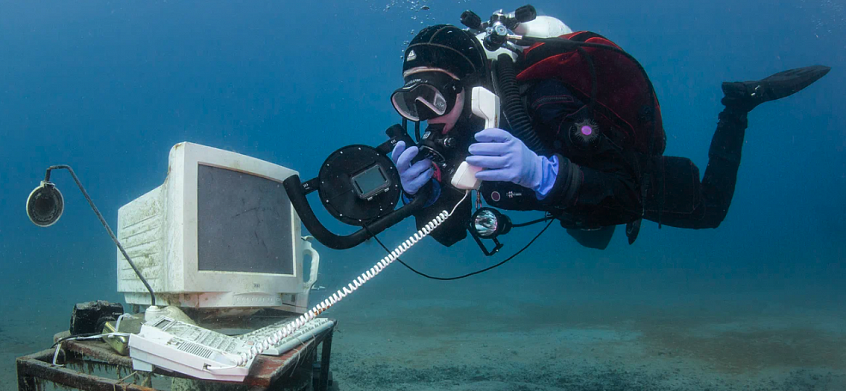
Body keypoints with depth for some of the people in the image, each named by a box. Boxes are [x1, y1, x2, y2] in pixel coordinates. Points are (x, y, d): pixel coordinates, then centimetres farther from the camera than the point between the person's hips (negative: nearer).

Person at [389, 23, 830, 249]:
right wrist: (426, 194, -46)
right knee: (592, 238, 36)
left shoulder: (541, 104, -46)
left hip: (632, 171, -5)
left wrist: (543, 172, -68)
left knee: (708, 210, 21)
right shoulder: (450, 134, -27)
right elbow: (449, 233, -23)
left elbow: (627, 198, -49)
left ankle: (739, 103, 29)